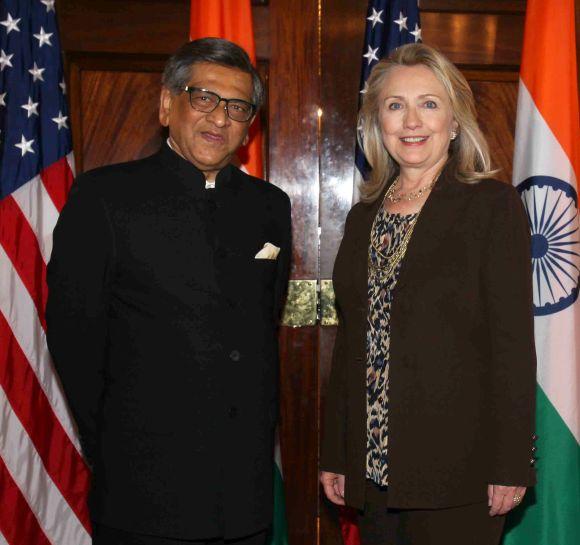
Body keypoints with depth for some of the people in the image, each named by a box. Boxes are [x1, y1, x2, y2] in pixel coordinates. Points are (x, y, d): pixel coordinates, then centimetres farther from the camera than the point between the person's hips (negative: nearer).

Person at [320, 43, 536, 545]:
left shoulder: (492, 205, -4)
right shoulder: (364, 216, 12)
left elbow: (513, 341, -9)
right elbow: (350, 345, 13)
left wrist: (510, 465, -12)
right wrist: (335, 455, 11)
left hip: (458, 467, -5)